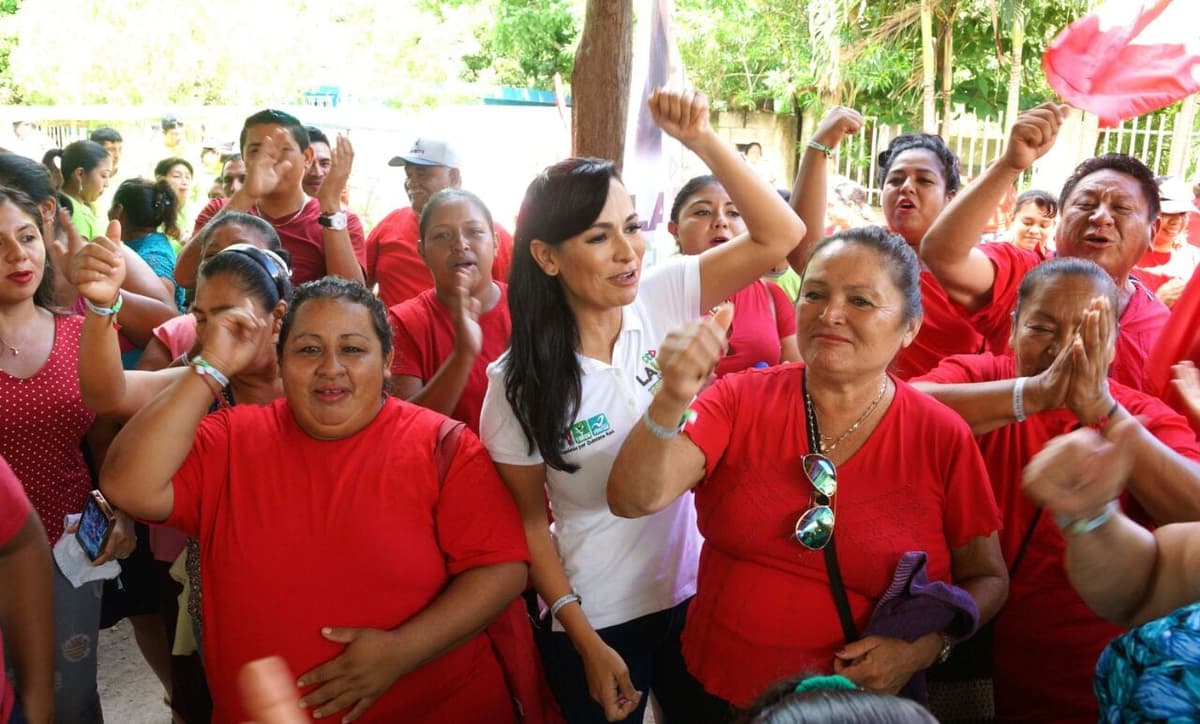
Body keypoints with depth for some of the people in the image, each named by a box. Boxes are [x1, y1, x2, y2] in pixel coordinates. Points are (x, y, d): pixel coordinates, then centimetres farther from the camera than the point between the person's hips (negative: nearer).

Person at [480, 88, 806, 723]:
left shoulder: (663, 300, -11)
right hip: (596, 621, -2)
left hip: (696, 593, 3)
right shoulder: (521, 381, -14)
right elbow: (529, 519, -7)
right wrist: (586, 643, -9)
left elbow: (780, 236, -16)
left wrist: (701, 138, -25)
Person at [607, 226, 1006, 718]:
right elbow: (634, 500, -21)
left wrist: (923, 647, -16)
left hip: (868, 703, 0)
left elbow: (986, 578, 1)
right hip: (724, 694, 1)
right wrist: (671, 401, -38)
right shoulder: (740, 401, -10)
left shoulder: (943, 437, -10)